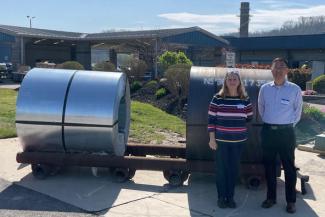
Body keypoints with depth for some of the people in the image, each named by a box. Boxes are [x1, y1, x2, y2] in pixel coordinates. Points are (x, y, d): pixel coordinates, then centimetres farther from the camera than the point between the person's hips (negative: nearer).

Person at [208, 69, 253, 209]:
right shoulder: (217, 99, -5)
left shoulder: (245, 100, 1)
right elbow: (211, 120, -5)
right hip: (221, 140, -2)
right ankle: (221, 197, 21)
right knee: (221, 169, 6)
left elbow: (249, 118, 14)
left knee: (234, 169, 10)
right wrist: (212, 138, -7)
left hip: (238, 141, 2)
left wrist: (237, 123, 9)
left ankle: (230, 197, 25)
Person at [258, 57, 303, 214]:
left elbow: (298, 110, 6)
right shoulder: (265, 88, 2)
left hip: (286, 132, -3)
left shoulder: (294, 89, -5)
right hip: (268, 131, 3)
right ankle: (271, 197, 25)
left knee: (289, 166, 4)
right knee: (269, 165, 11)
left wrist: (290, 124, 7)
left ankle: (291, 201, 17)